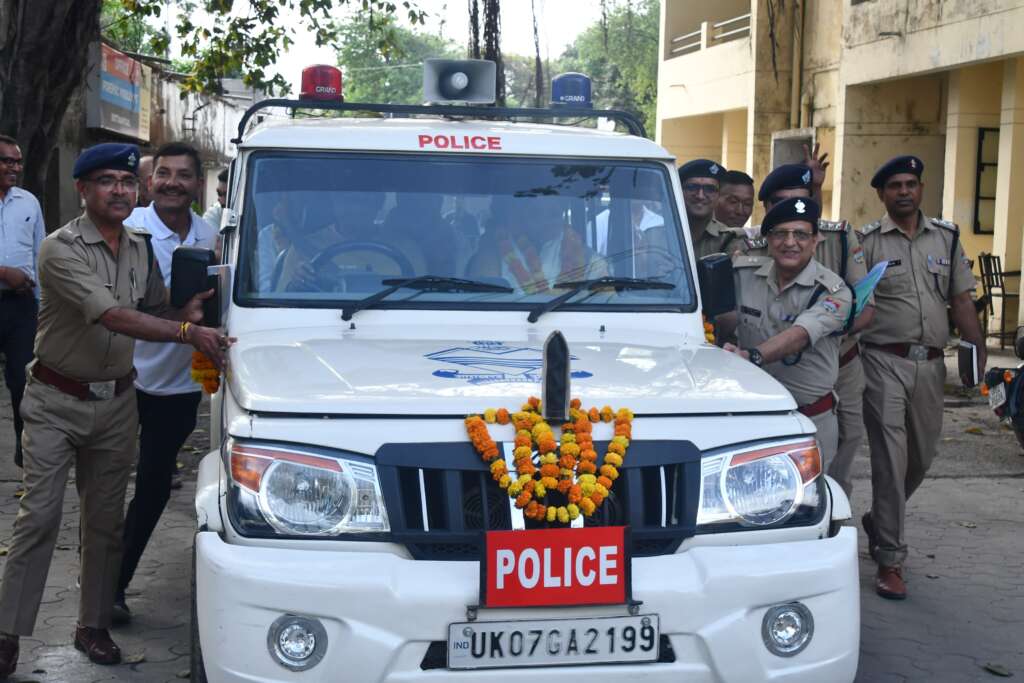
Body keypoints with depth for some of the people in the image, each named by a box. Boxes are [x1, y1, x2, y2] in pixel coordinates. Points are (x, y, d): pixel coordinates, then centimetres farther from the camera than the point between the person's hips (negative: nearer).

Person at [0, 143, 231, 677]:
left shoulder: (141, 248, 6)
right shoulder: (61, 249, -16)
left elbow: (153, 312, 18)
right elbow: (112, 316, -28)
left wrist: (185, 312, -5)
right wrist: (188, 332, -35)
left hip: (117, 403, 5)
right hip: (57, 402, -5)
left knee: (105, 521, 10)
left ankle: (93, 625, 21)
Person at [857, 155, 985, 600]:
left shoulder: (947, 237, 11)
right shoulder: (866, 241, -2)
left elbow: (961, 301, 11)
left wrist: (977, 354, 4)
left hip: (930, 363, 5)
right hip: (885, 362, -5)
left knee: (921, 458, 15)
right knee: (890, 460, -6)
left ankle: (879, 521, 40)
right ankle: (890, 560, 0)